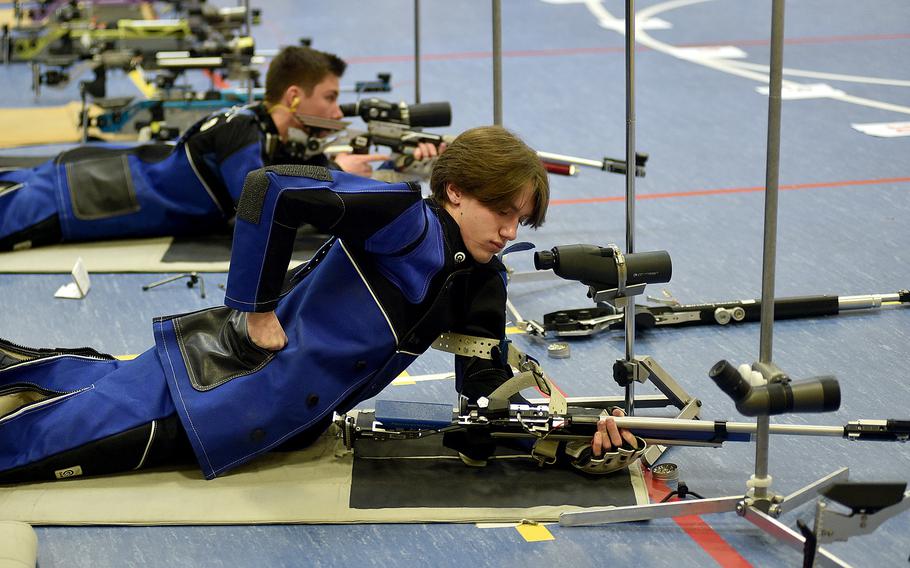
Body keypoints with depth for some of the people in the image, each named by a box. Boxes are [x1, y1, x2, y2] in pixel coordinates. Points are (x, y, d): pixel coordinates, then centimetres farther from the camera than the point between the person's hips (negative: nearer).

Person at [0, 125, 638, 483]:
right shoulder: (408, 221, -24)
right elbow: (272, 190, -30)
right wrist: (256, 308, -22)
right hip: (237, 361, -7)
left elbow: (486, 384, 2)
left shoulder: (484, 285, 0)